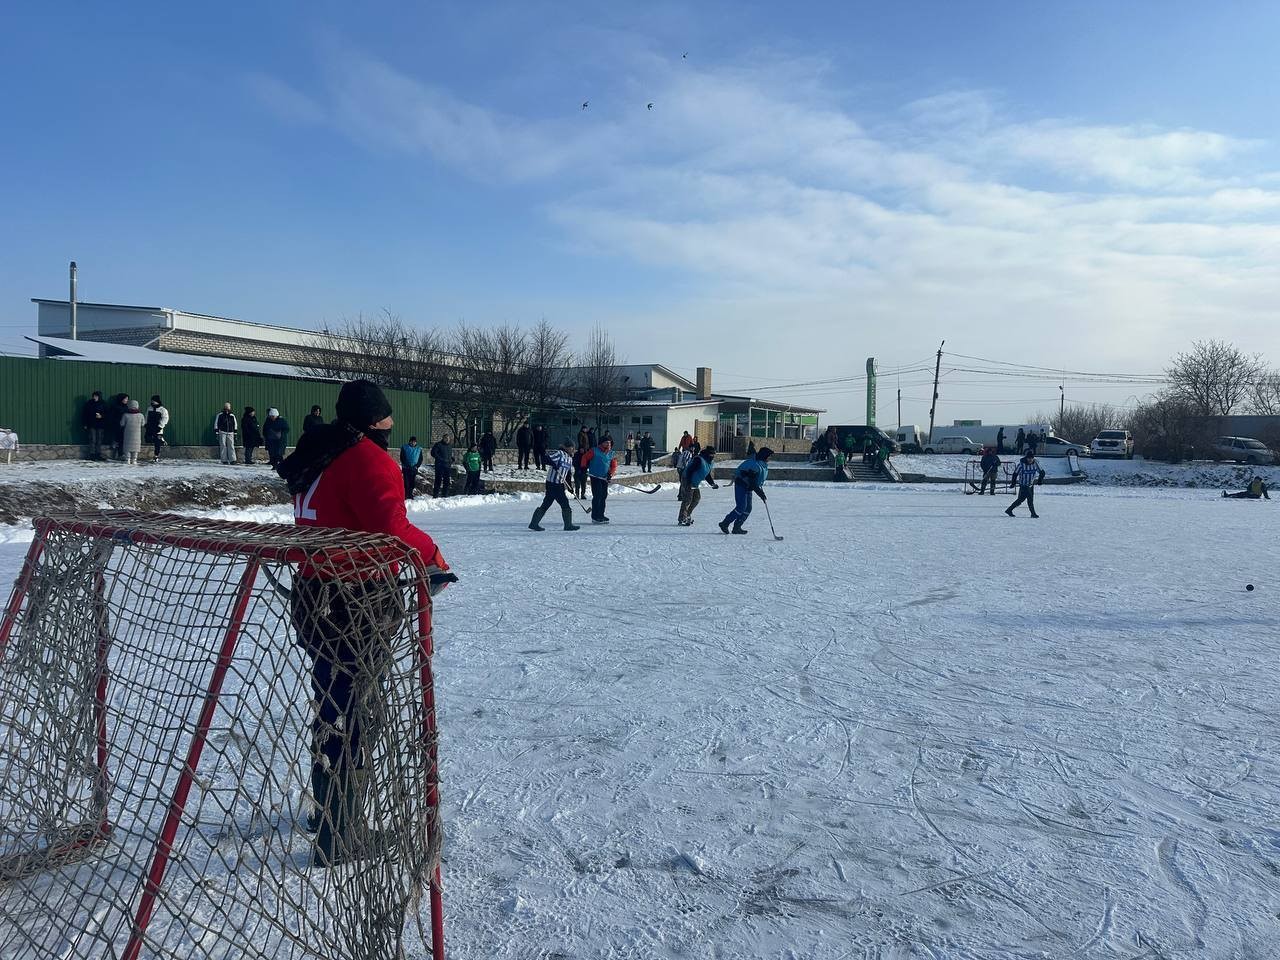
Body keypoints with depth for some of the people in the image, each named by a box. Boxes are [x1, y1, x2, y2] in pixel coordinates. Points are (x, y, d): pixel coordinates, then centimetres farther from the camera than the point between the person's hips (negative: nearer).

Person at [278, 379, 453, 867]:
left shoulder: (318, 459, 13)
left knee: (332, 705, 22)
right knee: (350, 714, 1)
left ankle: (327, 809, 39)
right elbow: (391, 530, -27)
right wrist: (431, 554, -10)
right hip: (355, 609, -9)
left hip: (312, 598, 9)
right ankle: (340, 836, 11)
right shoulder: (369, 460, -16)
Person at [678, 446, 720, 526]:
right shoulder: (699, 459, -24)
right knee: (688, 499, -11)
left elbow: (707, 475, 17)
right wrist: (689, 483, -28)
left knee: (697, 498, 14)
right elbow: (689, 470, -25)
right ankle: (681, 519, -8)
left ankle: (687, 515, 27)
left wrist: (713, 483, 6)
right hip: (688, 481, -10)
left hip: (696, 483, 10)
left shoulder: (711, 462, 5)